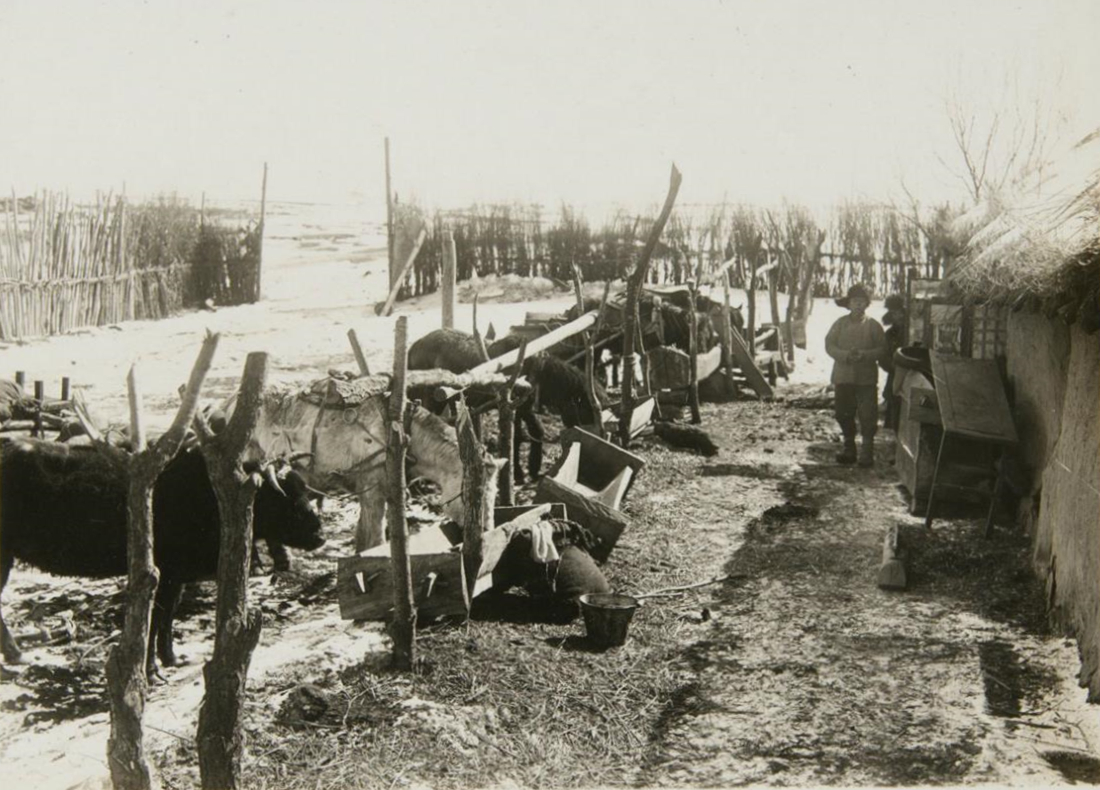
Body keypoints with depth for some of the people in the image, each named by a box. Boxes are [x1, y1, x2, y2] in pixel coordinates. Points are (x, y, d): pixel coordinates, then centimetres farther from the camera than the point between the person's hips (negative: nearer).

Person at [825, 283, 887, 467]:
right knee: (843, 414, 9)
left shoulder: (874, 325, 1)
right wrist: (846, 355, -15)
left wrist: (864, 355, -19)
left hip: (867, 378, -3)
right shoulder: (840, 323, 7)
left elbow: (882, 349, -2)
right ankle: (849, 449, 23)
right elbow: (829, 345, 2)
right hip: (843, 377, 3)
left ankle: (867, 452, 2)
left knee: (867, 415, -5)